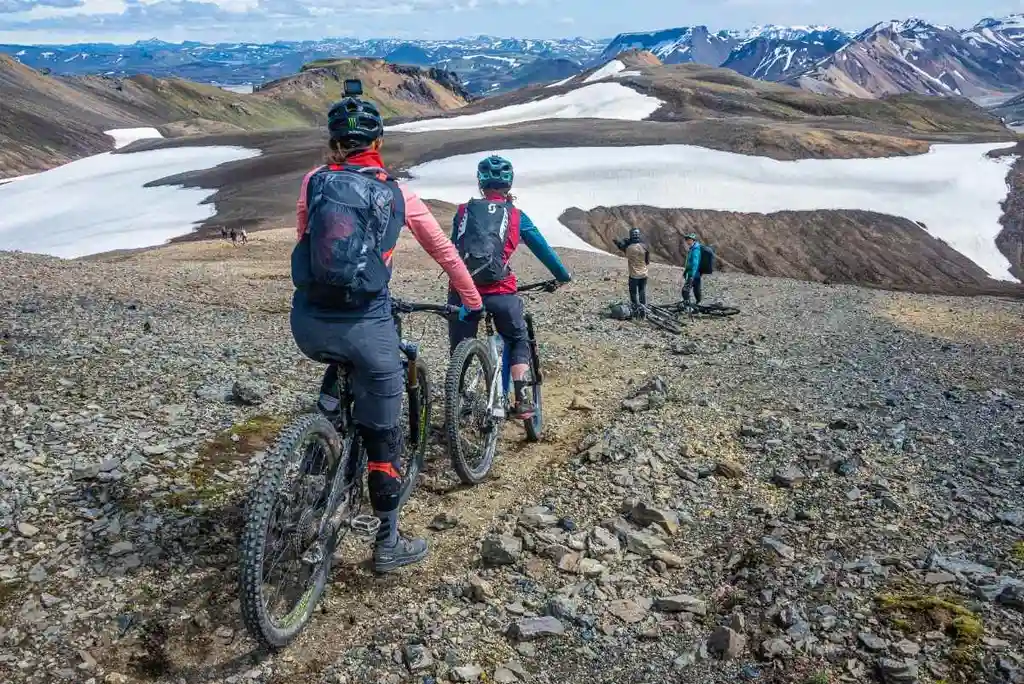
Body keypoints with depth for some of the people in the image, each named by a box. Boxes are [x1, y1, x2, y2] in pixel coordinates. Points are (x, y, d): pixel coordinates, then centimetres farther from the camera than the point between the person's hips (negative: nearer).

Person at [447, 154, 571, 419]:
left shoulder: (463, 212, 13)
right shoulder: (516, 216, 8)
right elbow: (542, 248, 15)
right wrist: (563, 275, 29)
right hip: (500, 292, -1)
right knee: (519, 341, 20)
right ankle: (522, 401, 11)